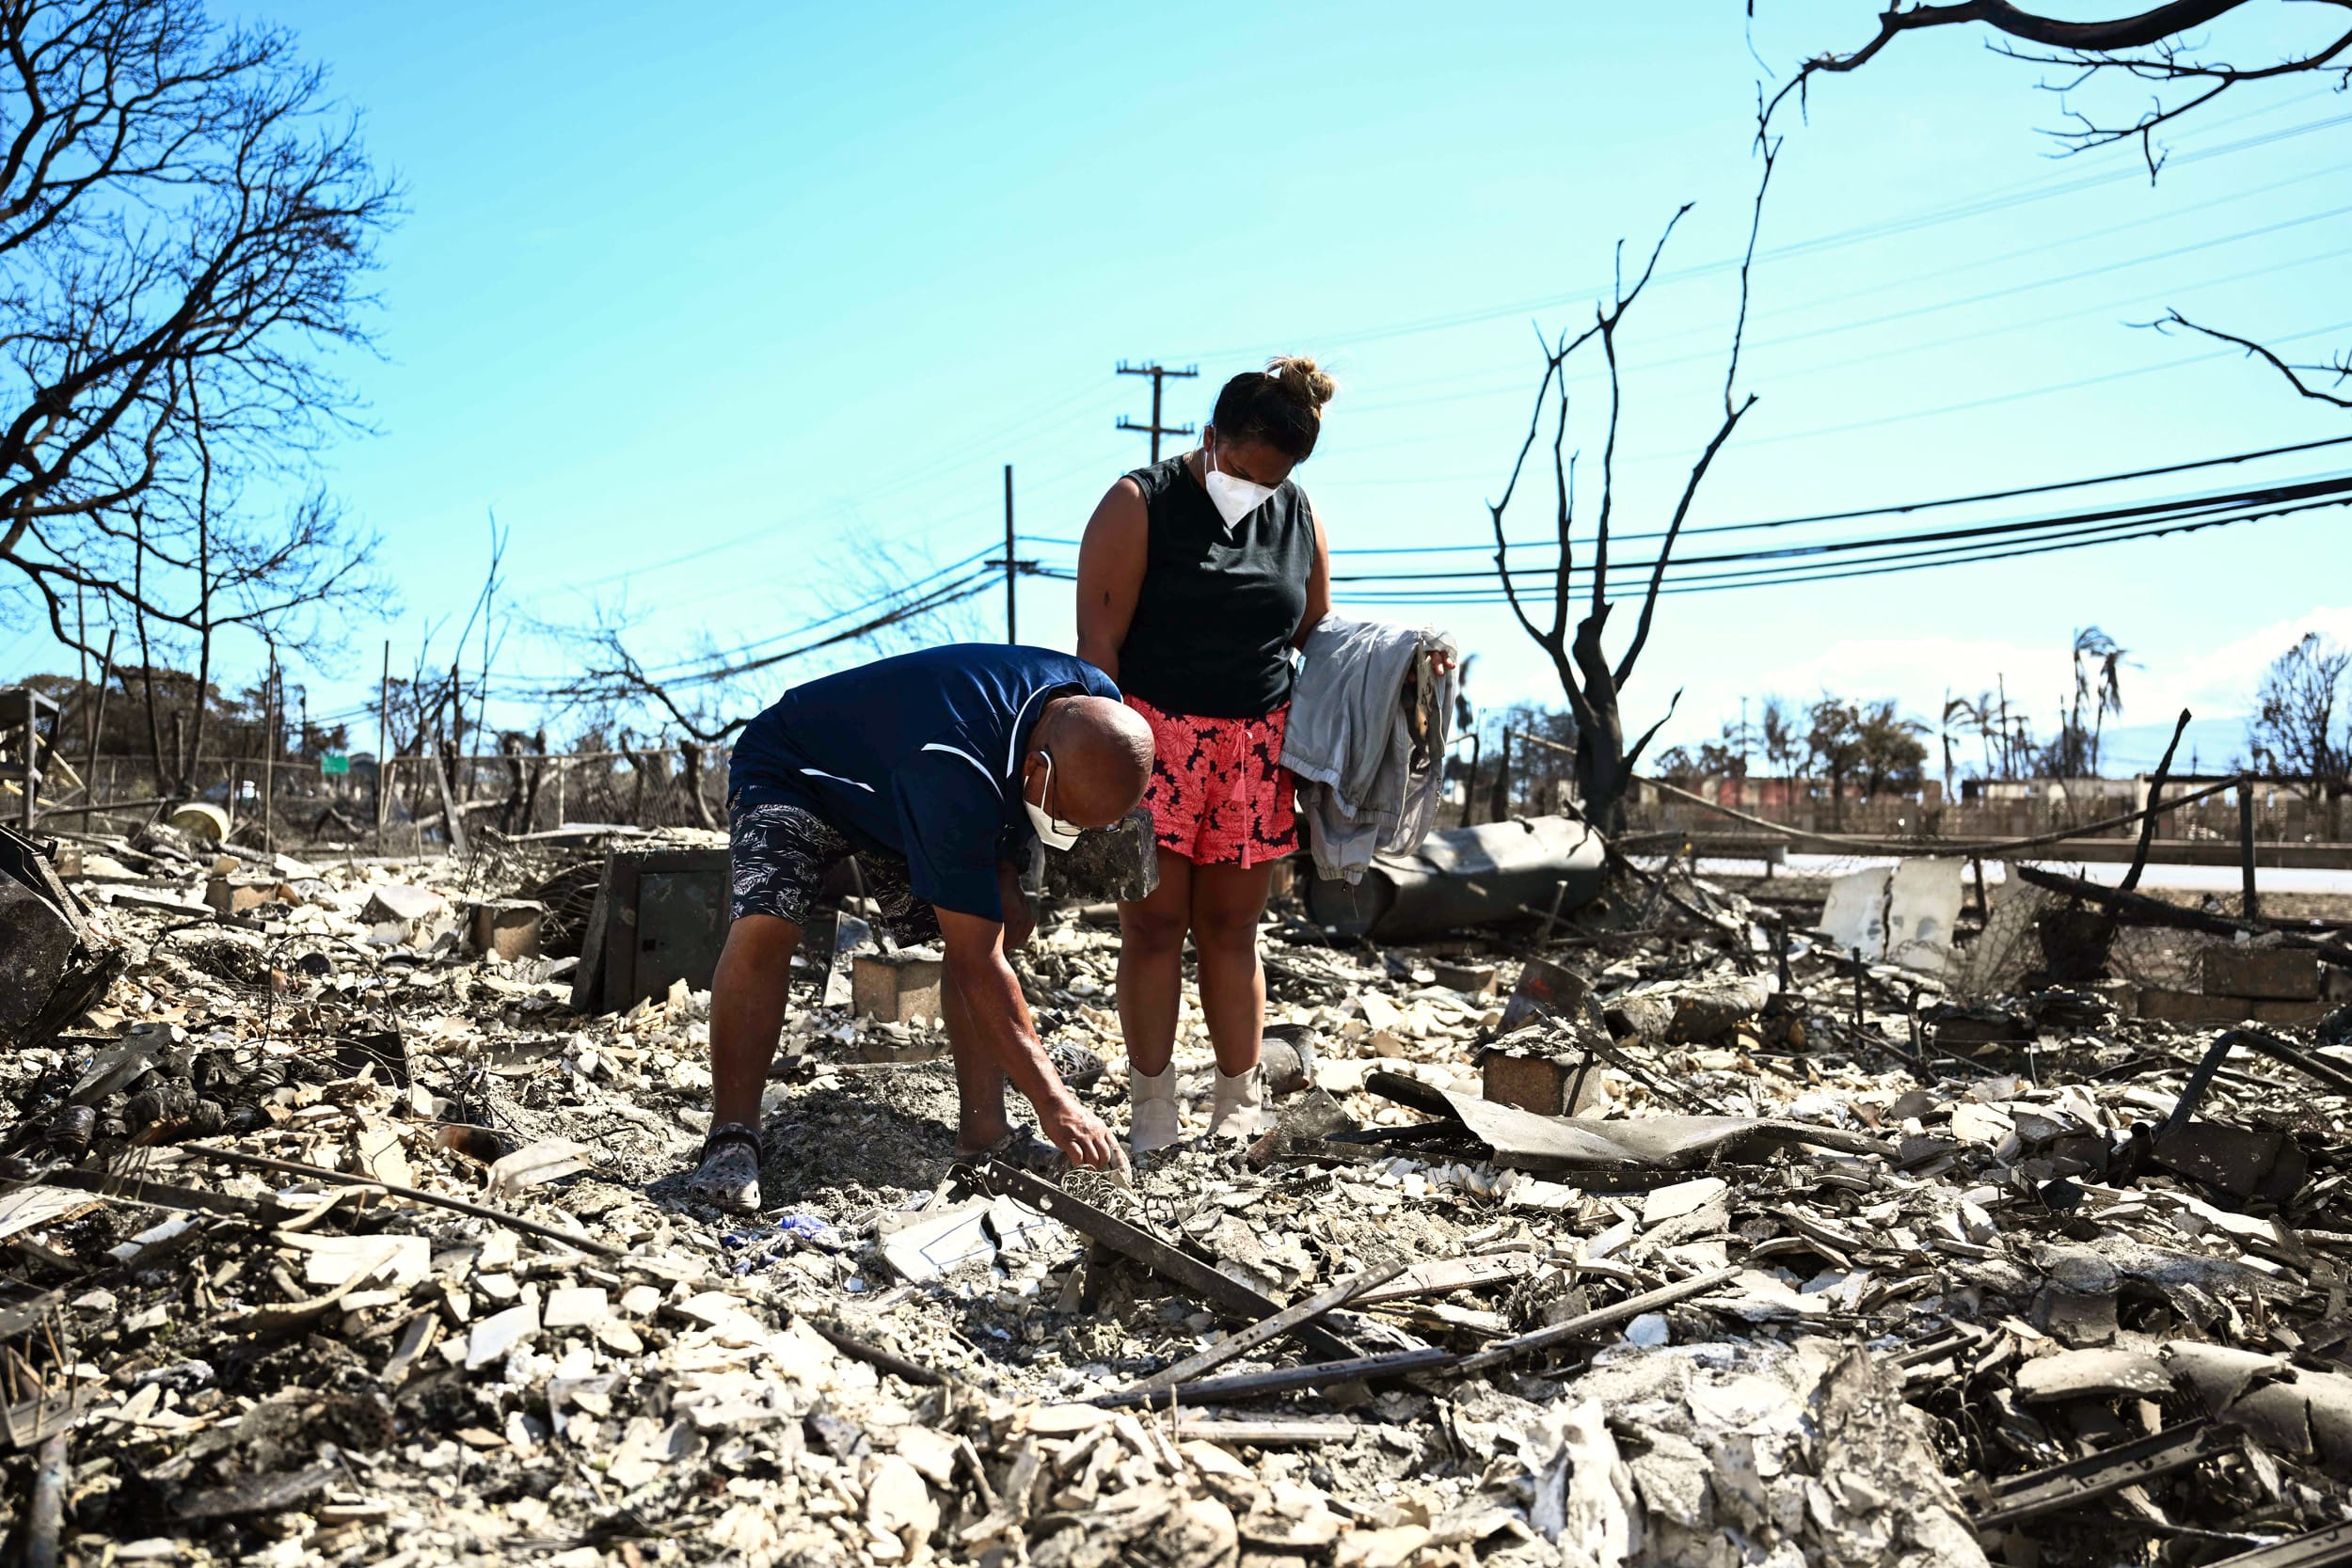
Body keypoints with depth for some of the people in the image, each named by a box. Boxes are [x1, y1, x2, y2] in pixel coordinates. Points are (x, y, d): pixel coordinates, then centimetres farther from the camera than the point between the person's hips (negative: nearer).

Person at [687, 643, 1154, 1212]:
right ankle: (731, 1140, -19)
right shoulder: (956, 772, -44)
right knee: (763, 926, -31)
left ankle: (984, 1127, -3)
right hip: (792, 774, -7)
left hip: (893, 791, 7)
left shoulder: (1098, 709, -21)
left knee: (1004, 923, -8)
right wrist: (1053, 1101, -36)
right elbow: (976, 965, -39)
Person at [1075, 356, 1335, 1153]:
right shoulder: (1141, 504, -4)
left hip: (1256, 750, 4)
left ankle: (1240, 1110, 16)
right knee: (1154, 924, -2)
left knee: (1231, 928, 8)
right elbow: (1098, 639, -8)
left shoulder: (1298, 517, 10)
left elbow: (1318, 631, 18)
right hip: (1154, 737, -3)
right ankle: (1152, 1115, 8)